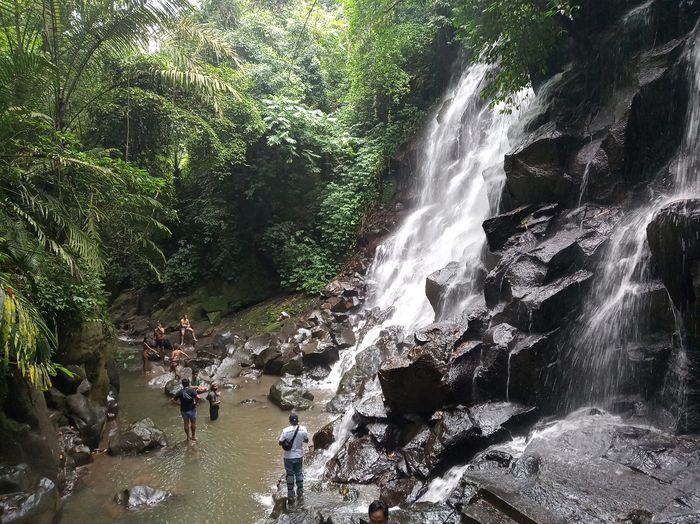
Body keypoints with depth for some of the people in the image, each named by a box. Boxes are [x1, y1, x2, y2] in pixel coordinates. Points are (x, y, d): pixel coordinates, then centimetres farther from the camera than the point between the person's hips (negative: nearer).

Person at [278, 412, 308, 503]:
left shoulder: (286, 431, -21)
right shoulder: (303, 429, -14)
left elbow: (280, 443, -14)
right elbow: (306, 440, 0)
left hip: (289, 457, -2)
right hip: (299, 456, 2)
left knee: (290, 475, 13)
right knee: (299, 474, 20)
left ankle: (291, 495, 21)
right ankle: (300, 493, 30)